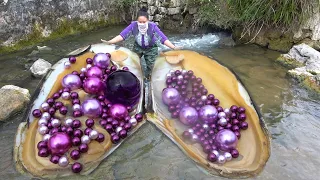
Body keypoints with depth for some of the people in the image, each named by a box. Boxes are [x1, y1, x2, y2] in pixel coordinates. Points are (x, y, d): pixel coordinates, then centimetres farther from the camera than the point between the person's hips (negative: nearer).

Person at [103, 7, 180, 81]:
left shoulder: (153, 26, -33)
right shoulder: (133, 25, -29)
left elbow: (163, 38, -37)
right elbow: (122, 35, -32)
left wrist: (174, 47, -47)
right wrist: (109, 42, -43)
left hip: (151, 48, -1)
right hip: (138, 47, 2)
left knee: (151, 66, 4)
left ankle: (147, 78, 33)